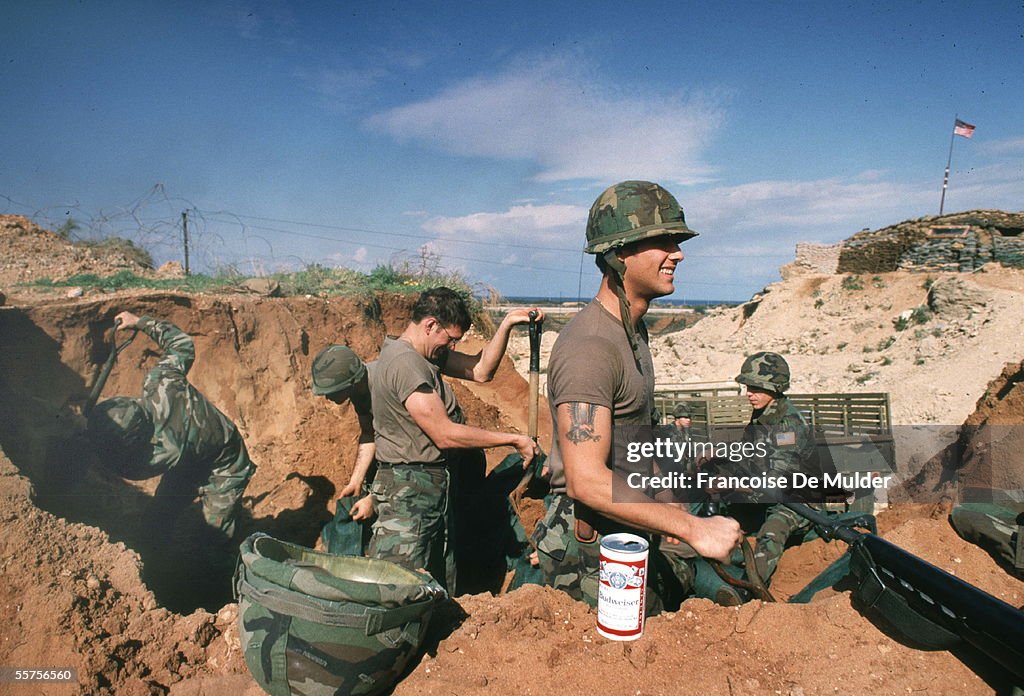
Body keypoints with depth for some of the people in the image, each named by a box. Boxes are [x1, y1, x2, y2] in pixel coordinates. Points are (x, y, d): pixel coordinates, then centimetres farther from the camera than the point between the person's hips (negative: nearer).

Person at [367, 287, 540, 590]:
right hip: (409, 493, -10)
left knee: (440, 593, 17)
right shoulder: (405, 361, -20)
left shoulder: (424, 354, 11)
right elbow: (445, 434, -22)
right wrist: (514, 440, -15)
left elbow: (480, 370, 11)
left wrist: (506, 325, 0)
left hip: (433, 491, 10)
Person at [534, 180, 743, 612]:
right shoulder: (589, 346, -26)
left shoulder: (633, 329, 8)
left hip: (631, 539, 10)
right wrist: (693, 529, -29)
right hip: (592, 554, -9)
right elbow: (587, 481, -33)